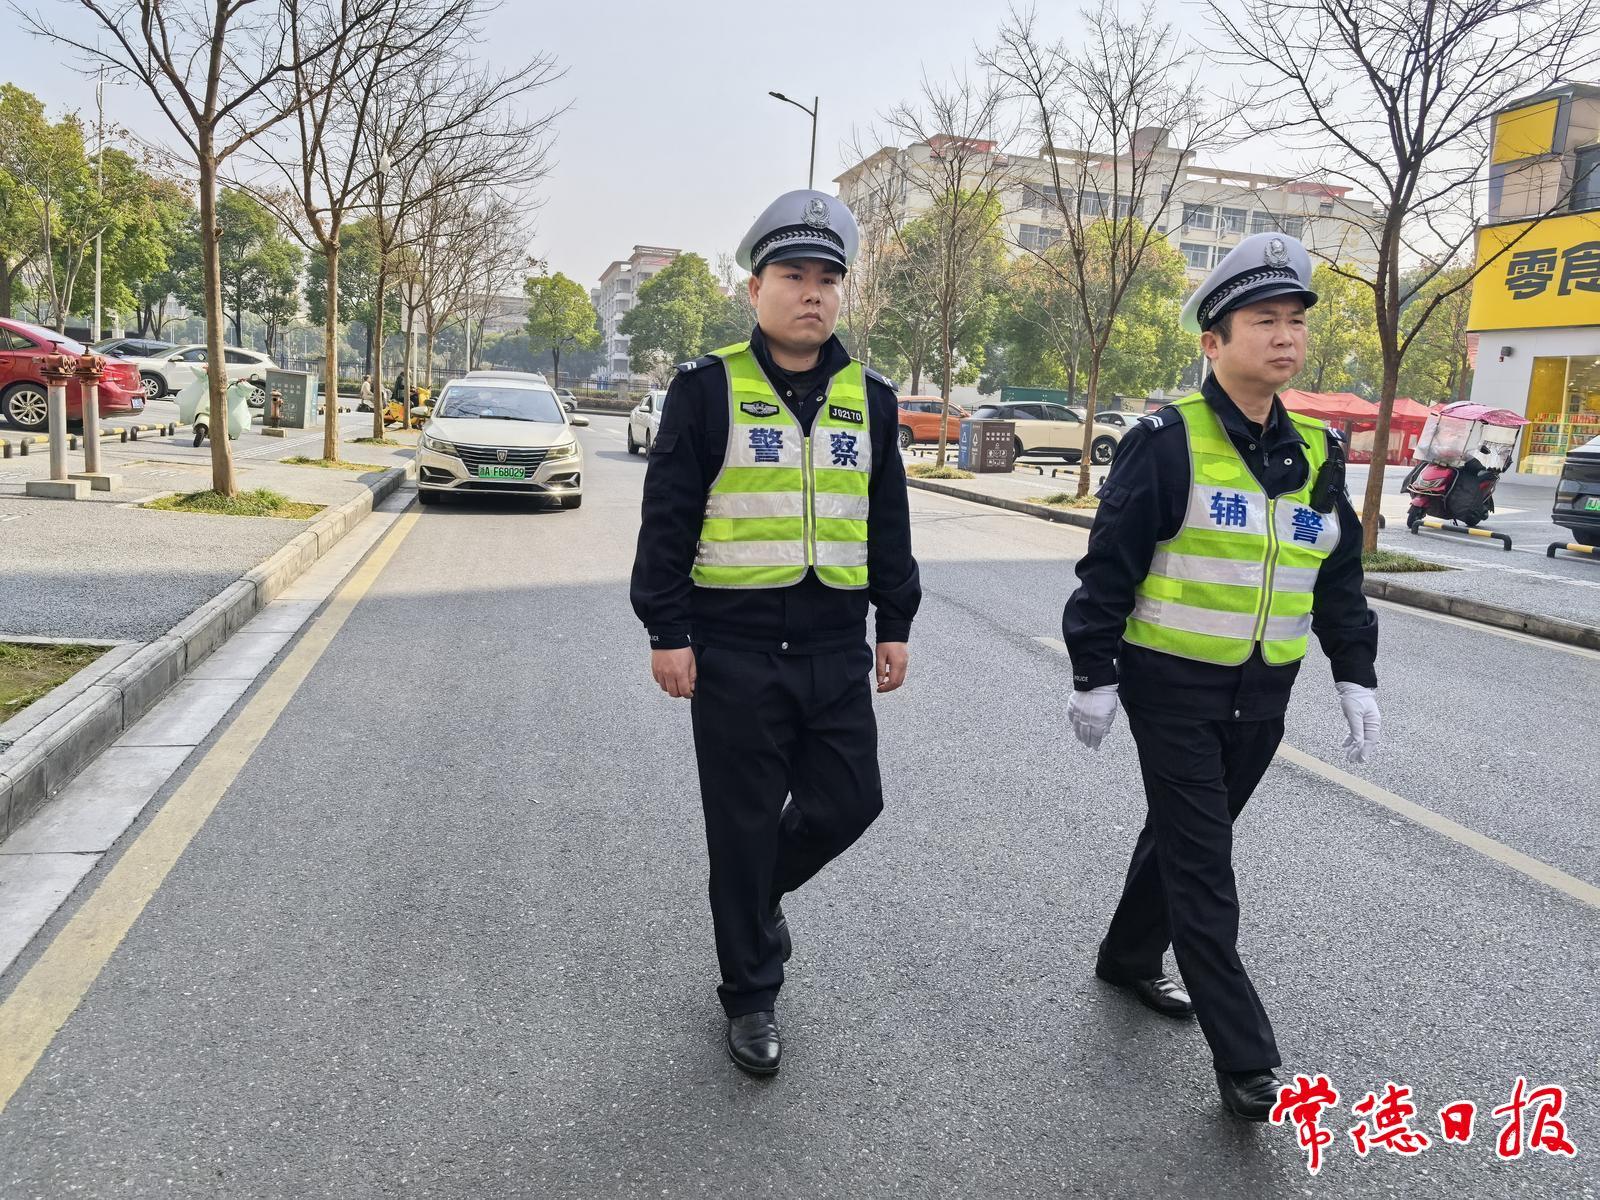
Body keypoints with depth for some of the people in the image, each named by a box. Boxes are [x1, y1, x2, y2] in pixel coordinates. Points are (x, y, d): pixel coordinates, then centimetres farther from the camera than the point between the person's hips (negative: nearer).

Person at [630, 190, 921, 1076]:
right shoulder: (709, 388, -4)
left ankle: (761, 888, 41)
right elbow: (666, 519, -5)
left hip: (837, 651, 4)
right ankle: (751, 997, 25)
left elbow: (888, 523, 14)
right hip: (734, 652, -4)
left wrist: (894, 625, 12)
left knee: (849, 802, 9)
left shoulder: (869, 397, 9)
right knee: (744, 828, 5)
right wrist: (667, 631, -9)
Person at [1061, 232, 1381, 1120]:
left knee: (1187, 838, 19)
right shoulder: (1168, 441, -12)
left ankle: (1128, 958, 41)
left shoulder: (1316, 452, 6)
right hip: (1173, 687, -6)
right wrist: (1094, 677, -12)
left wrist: (1356, 677, 8)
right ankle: (1244, 1058, 6)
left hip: (1262, 694, 6)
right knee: (1202, 867, -1)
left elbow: (1340, 575, 13)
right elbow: (1109, 565, -12)